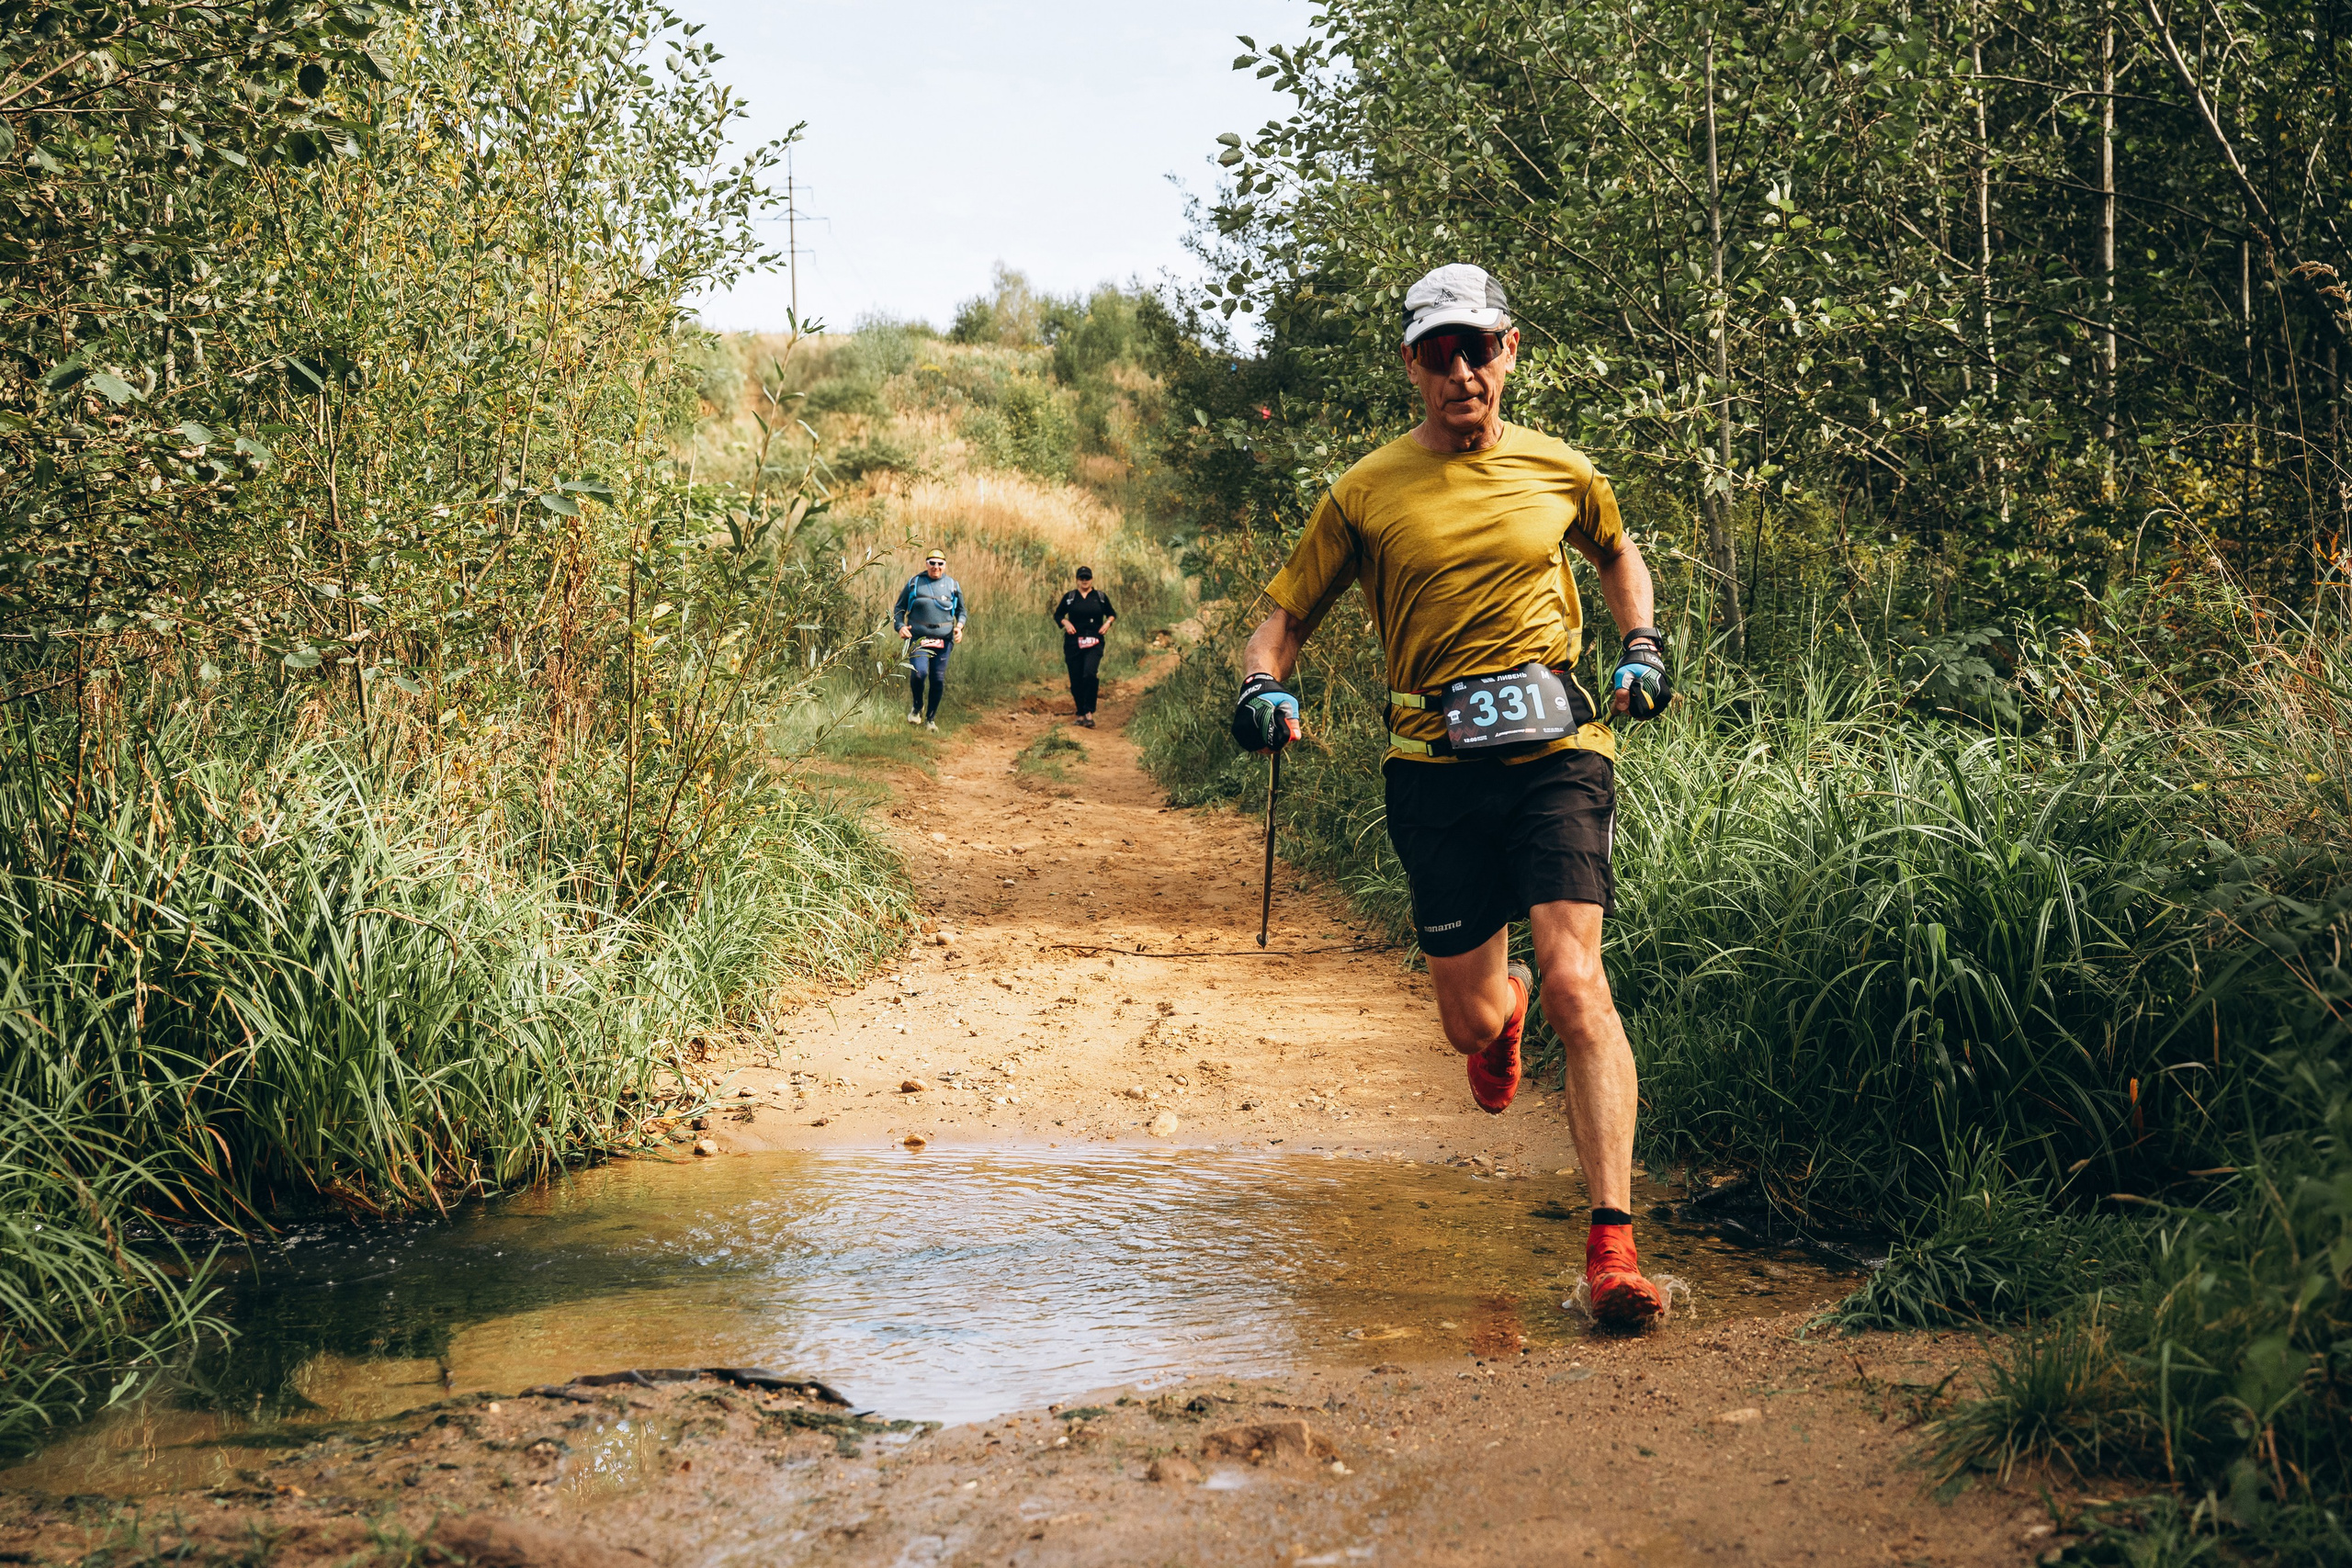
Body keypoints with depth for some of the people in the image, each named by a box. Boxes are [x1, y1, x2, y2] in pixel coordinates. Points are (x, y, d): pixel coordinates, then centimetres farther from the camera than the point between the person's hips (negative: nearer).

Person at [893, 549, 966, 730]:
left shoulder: (953, 586, 11)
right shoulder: (914, 583, 7)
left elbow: (961, 611, 20)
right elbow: (899, 608, 12)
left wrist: (959, 627, 0)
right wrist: (900, 626, -6)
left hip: (943, 640, 2)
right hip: (918, 639, -2)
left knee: (938, 680, 2)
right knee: (918, 673, -21)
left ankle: (931, 719, 18)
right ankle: (917, 706, 7)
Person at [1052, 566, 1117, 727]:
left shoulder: (1101, 597, 9)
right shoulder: (1069, 597, 8)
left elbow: (1112, 613, 19)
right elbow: (1058, 614, 14)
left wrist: (1108, 622, -1)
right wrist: (1065, 623, -5)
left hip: (1094, 643, -1)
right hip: (1073, 643, 2)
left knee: (1090, 673, -23)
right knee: (1076, 680, 2)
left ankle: (1089, 712, -18)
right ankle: (1080, 714, 16)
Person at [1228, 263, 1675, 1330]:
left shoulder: (1559, 472, 8)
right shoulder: (1366, 494, 3)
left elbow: (1617, 553, 29)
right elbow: (1287, 612, 9)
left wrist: (1642, 647, 12)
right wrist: (1264, 684, -12)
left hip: (1557, 749, 0)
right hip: (1437, 766, 1)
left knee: (1574, 982, -18)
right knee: (1468, 1021, 5)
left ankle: (1612, 1241, -18)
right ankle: (1500, 1004, 47)